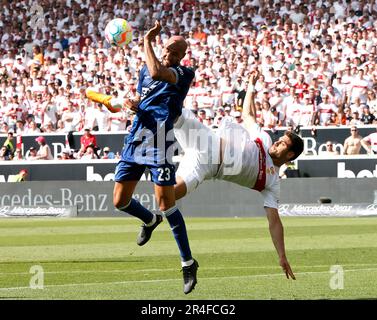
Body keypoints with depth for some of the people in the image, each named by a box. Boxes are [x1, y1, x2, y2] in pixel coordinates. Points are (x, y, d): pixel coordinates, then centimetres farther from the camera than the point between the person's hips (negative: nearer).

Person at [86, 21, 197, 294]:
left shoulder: (184, 74, -5)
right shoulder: (145, 70, 18)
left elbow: (157, 73, -26)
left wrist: (148, 40, -16)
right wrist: (131, 103, 5)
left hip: (160, 142, -7)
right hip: (136, 138, 7)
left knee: (166, 202, -13)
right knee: (120, 201, 7)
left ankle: (188, 263, -3)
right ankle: (150, 220, 41)